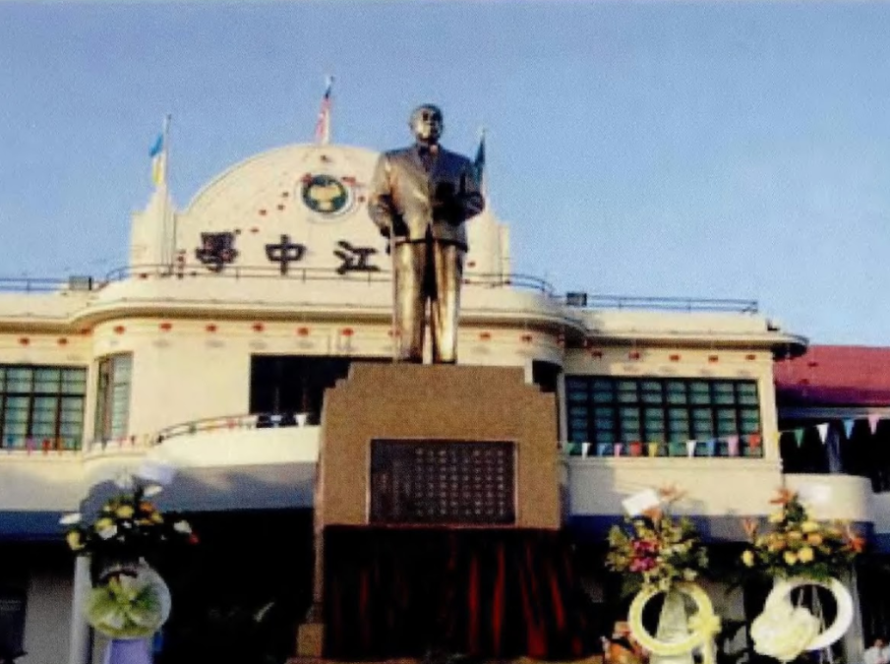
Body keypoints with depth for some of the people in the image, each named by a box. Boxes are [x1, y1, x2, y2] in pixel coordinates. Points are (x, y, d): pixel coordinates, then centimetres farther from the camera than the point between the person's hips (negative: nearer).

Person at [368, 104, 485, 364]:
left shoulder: (461, 164, 28)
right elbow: (376, 200, 14)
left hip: (449, 238, 1)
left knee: (447, 307, -10)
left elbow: (476, 201, 15)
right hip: (409, 238, -1)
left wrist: (454, 204, -7)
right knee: (408, 307, -13)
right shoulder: (391, 160, 25)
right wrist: (387, 221, -8)